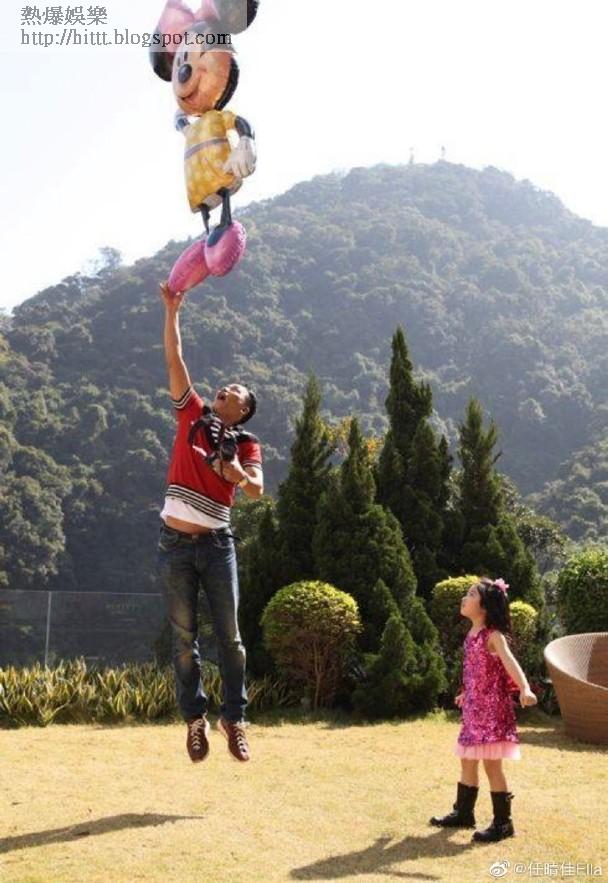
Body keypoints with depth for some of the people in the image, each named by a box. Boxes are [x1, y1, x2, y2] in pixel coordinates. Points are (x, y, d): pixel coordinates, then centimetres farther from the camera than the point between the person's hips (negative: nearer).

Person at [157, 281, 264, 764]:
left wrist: (238, 474, -33)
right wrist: (172, 310, -2)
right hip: (175, 544, 1)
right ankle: (195, 718, 16)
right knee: (184, 638, 5)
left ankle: (235, 717, 12)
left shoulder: (247, 445, 3)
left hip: (217, 544, -1)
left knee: (230, 636, 2)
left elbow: (257, 490, -13)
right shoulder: (192, 415, 6)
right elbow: (175, 360, 2)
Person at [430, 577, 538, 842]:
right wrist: (466, 693, 39)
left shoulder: (494, 636, -16)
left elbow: (510, 662, -32)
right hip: (474, 707, 8)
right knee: (468, 761, 17)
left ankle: (503, 823, 7)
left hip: (492, 708, -8)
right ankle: (463, 813, 31)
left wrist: (525, 689, -49)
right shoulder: (472, 634, 9)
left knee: (492, 764, -4)